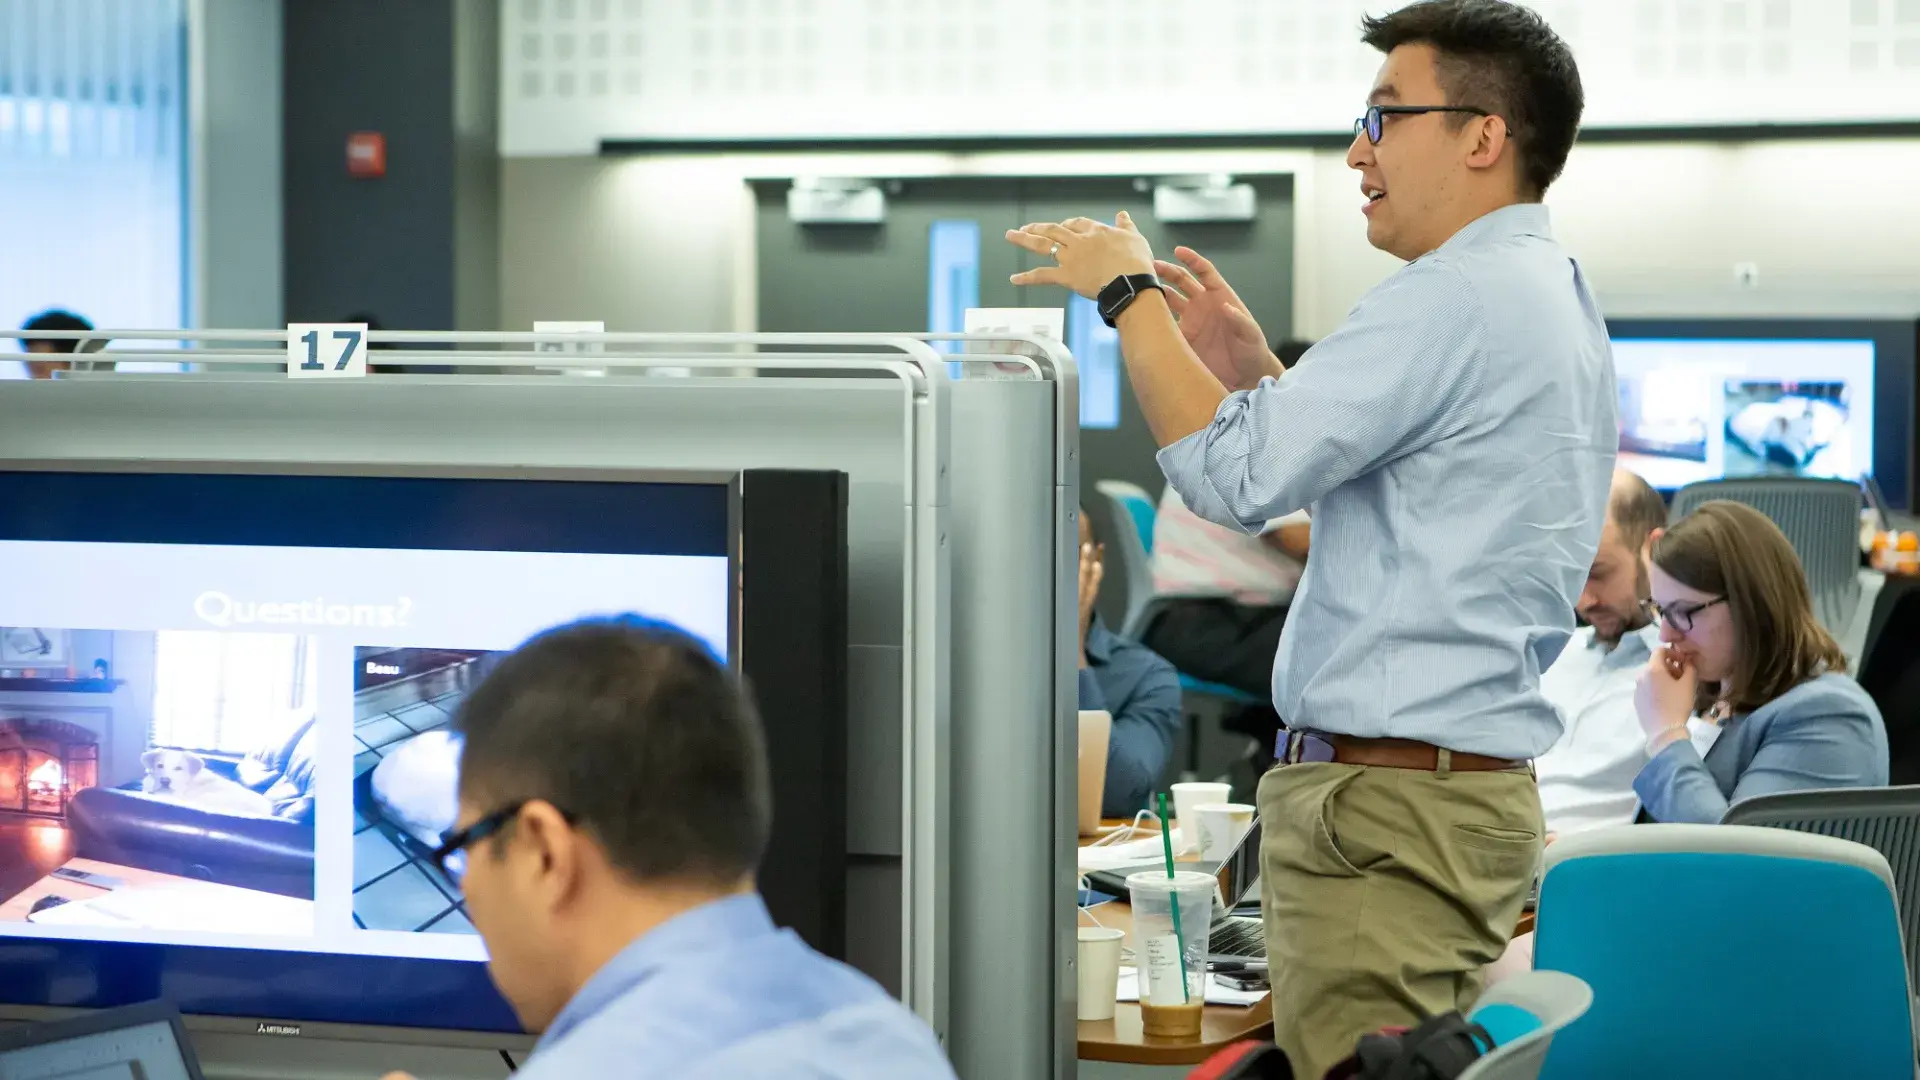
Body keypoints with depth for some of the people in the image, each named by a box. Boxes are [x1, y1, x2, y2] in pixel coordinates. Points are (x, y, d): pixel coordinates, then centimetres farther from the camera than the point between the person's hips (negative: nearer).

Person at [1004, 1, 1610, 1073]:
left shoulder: (1457, 297, -16)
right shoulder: (1554, 296, 18)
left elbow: (1236, 478, -19)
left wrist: (1127, 292, -7)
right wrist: (1258, 372, 18)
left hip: (1388, 803, -11)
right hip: (1480, 785, 11)